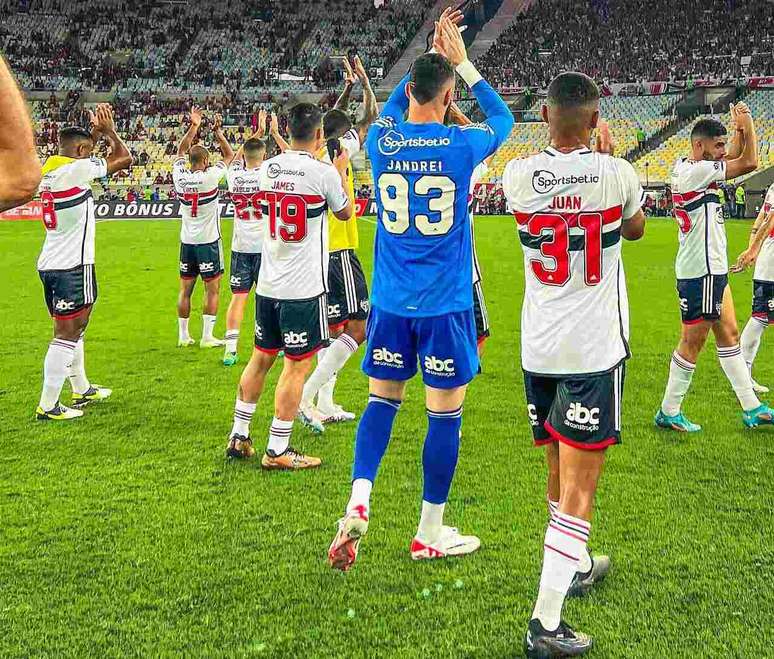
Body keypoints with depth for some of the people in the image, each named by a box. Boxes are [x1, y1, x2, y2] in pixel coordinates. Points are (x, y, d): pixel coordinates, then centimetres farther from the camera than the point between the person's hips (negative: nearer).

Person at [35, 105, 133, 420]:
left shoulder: (49, 171, 10)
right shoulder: (76, 169, -14)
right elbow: (124, 158, -5)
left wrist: (96, 132, 27)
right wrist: (109, 130, 9)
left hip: (49, 264, 9)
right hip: (71, 266, -9)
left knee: (73, 328, 21)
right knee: (67, 334, -4)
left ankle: (82, 389, 35)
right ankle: (47, 406, -1)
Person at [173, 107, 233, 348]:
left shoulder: (179, 176, -2)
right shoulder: (209, 177, -14)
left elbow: (181, 151, 16)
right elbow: (229, 155, 0)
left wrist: (193, 127, 17)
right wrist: (218, 132, 6)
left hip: (187, 241, 5)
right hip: (208, 241, -5)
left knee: (185, 290, 9)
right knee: (212, 289, 2)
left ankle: (183, 335, 14)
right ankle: (207, 336, 0)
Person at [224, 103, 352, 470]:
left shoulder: (268, 168, 4)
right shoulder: (324, 172, -12)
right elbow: (345, 212, 7)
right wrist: (342, 171, 19)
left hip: (267, 285, 6)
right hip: (304, 288, -6)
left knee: (261, 358, 17)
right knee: (297, 366, 2)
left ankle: (238, 436, 25)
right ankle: (277, 451, 6)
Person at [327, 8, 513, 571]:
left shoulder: (381, 141, -2)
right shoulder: (462, 145, -9)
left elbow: (391, 110, 25)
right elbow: (503, 117, 15)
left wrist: (430, 55, 26)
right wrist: (462, 62, 19)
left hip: (391, 301, 3)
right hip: (445, 303, -3)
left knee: (383, 398, 16)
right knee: (445, 412, 6)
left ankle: (357, 506, 1)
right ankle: (430, 534, 16)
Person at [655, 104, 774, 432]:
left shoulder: (688, 167, 10)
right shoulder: (695, 171, -19)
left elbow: (734, 157, 24)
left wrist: (740, 129, 8)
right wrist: (747, 124, -4)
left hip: (712, 269, 10)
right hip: (700, 272, -10)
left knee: (729, 335, 14)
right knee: (692, 344, 0)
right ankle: (669, 413, 12)